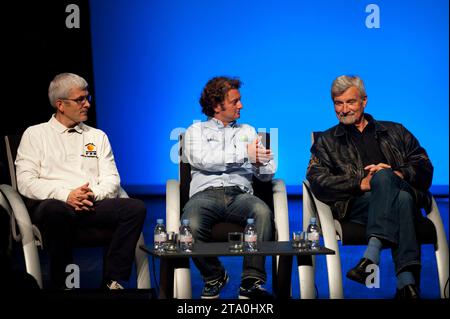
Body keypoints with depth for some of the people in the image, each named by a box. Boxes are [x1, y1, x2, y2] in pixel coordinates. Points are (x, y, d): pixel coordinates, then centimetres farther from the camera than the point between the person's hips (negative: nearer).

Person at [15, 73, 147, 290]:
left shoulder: (98, 136, 23)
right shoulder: (35, 134, 14)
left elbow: (111, 179, 14)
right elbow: (26, 182, 1)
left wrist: (94, 195, -10)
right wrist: (65, 195, -15)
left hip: (93, 205, 3)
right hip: (52, 204, -3)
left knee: (135, 208, -25)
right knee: (57, 210, -40)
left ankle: (111, 281, -22)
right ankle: (61, 284, -24)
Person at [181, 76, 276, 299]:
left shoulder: (247, 132, 26)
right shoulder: (196, 131, 18)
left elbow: (268, 174, 17)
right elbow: (201, 159, -6)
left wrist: (260, 164, -9)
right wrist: (244, 154, -9)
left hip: (239, 195, 2)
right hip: (205, 194, -2)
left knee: (263, 212, -34)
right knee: (191, 226, -34)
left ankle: (252, 282, -30)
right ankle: (214, 277, -6)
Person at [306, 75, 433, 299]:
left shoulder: (395, 132, 27)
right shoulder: (327, 142, 24)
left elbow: (424, 167, 15)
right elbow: (317, 181, 5)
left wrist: (397, 175, -8)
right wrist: (361, 184, -10)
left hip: (406, 195, 1)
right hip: (356, 204, -1)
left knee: (383, 176, -35)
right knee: (401, 199, -35)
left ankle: (372, 254, -47)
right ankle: (406, 282, -44)